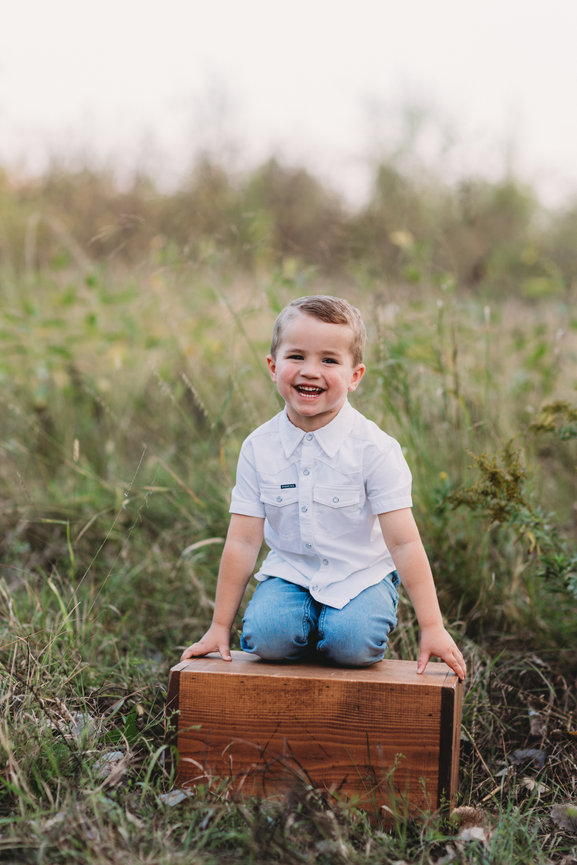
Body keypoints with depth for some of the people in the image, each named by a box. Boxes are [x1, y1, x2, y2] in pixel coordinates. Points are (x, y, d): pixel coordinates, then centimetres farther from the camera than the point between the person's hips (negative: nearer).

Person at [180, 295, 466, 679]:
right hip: (290, 572, 2)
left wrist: (432, 628, -17)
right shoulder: (259, 448, -6)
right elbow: (242, 542, -3)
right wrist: (220, 626, -1)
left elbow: (404, 543, -15)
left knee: (353, 642, -29)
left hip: (361, 575, -2)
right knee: (267, 635, -26)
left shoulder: (375, 448, -15)